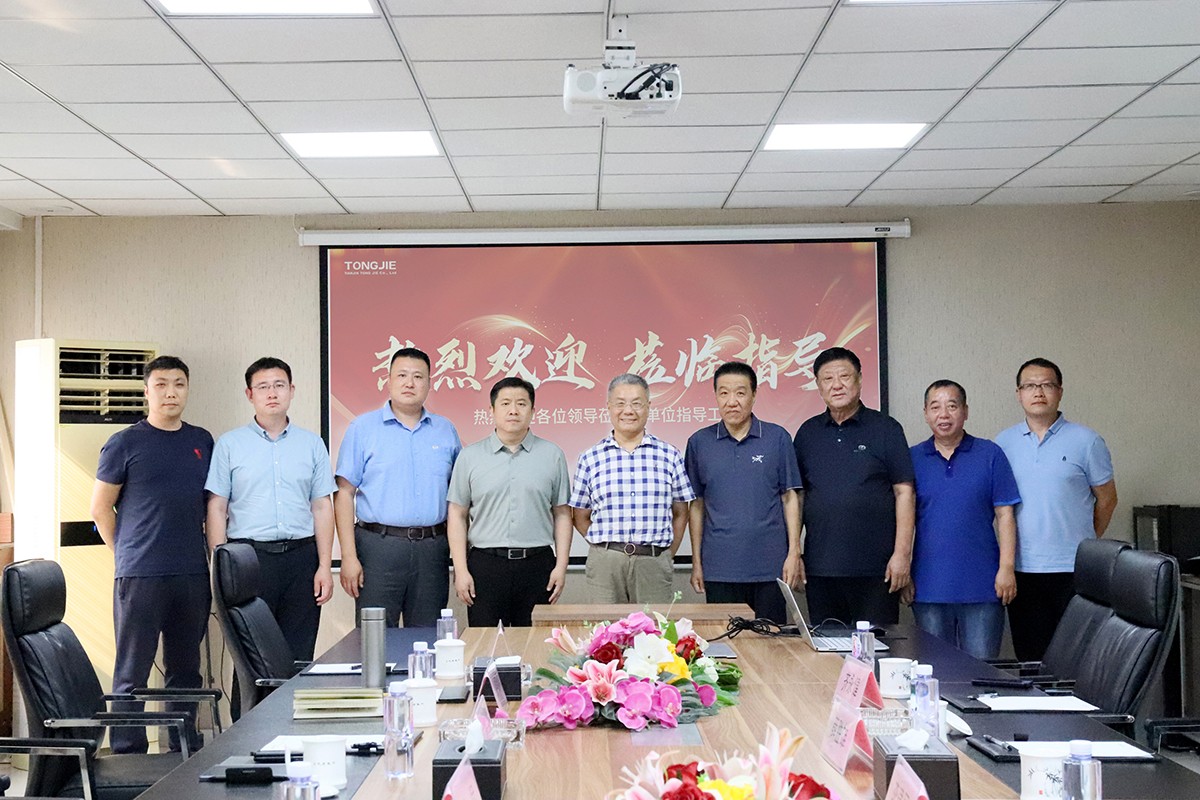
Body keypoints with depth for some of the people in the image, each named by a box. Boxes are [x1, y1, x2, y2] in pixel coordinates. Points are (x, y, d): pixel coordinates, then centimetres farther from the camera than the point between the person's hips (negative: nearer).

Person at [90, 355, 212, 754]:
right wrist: (129, 554, 2)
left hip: (193, 574, 4)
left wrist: (212, 555, 12)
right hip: (139, 576, -4)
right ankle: (127, 757, 9)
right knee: (132, 674, 1)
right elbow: (101, 508, 3)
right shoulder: (124, 443, -1)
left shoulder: (202, 442, 12)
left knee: (186, 671, 12)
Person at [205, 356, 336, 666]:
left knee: (299, 656, 4)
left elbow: (322, 507, 9)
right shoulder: (229, 444, 6)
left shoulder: (312, 444, 11)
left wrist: (324, 566, 1)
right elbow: (216, 509, 3)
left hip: (301, 557, 2)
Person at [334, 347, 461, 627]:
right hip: (379, 544, -3)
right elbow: (344, 494, -1)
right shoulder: (363, 428, 3)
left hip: (432, 548, 3)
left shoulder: (445, 430, 12)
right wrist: (349, 556, -9)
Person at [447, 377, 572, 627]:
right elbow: (457, 515, 6)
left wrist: (561, 566, 0)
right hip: (485, 565, 0)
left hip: (537, 566, 0)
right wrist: (461, 570, -2)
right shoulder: (470, 457, 6)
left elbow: (562, 514, 8)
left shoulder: (552, 455, 7)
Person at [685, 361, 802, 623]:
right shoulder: (699, 443, 5)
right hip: (719, 569, 1)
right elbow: (696, 505, 9)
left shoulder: (777, 438, 2)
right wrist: (696, 562, 6)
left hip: (770, 566, -1)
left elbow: (790, 497, 4)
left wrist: (794, 553, -2)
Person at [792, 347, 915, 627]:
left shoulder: (886, 429, 2)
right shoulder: (808, 433, 11)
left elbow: (904, 492, -1)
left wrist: (902, 554, -8)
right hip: (819, 568, 3)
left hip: (875, 569, -3)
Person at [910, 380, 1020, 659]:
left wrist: (1006, 567, -6)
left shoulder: (990, 455, 3)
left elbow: (1005, 515, 2)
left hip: (982, 585, -1)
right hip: (929, 586, 2)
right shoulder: (912, 459, 6)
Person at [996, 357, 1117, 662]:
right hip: (1022, 569, 3)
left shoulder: (1086, 441, 0)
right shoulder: (1004, 443, 7)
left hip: (1074, 570, -2)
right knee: (1030, 659, 8)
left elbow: (1106, 499, 9)